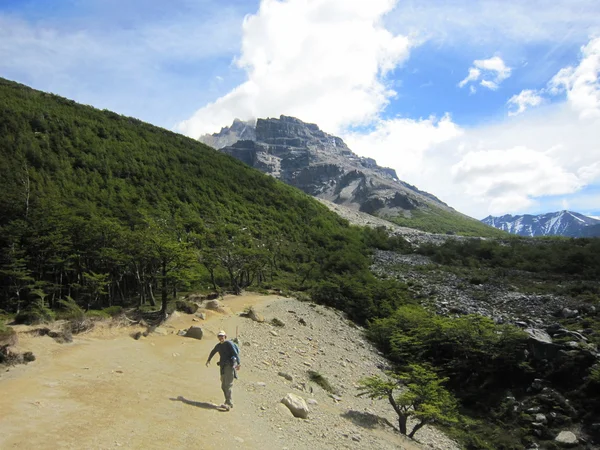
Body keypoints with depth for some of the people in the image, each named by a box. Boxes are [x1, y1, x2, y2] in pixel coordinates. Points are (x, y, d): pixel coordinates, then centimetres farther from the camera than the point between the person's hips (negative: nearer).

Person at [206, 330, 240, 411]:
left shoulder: (229, 343, -6)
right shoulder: (218, 346, 16)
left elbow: (235, 353, -17)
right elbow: (212, 352, 36)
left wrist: (238, 363, -29)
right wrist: (208, 360, 50)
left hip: (230, 365, -8)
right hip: (223, 367, 8)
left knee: (228, 384, -15)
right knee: (223, 386, 7)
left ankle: (228, 403, -19)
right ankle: (229, 402, 16)